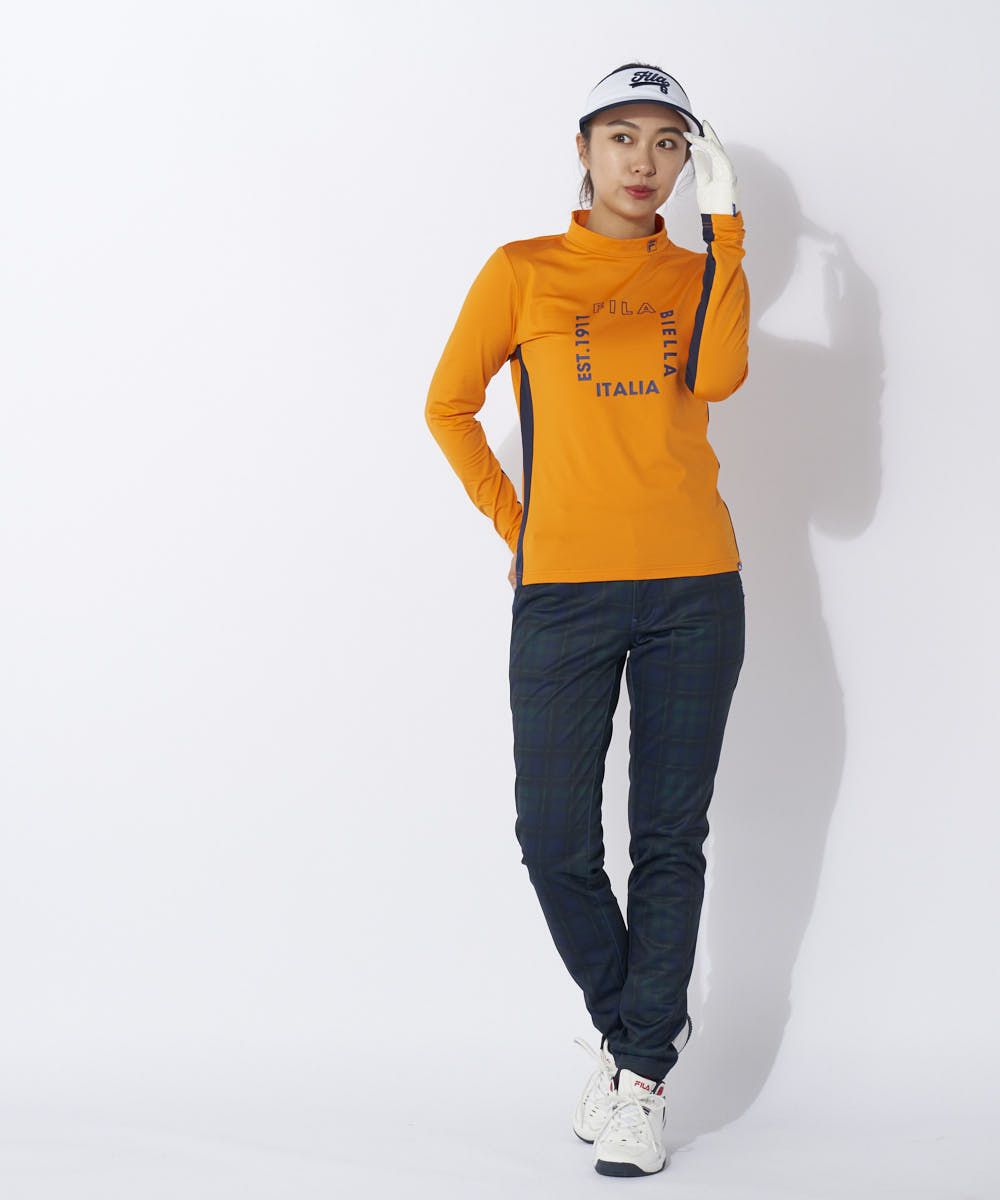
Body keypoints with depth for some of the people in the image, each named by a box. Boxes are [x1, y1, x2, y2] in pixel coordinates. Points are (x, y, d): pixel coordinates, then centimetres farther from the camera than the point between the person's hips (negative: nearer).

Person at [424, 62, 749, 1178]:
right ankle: (629, 1017, 23)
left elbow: (717, 376, -11)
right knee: (554, 836, -2)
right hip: (563, 588, -1)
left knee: (671, 836, 2)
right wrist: (512, 523, 5)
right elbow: (449, 405, 12)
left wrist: (723, 220, -11)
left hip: (693, 587, 1)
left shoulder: (698, 275, 10)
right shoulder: (522, 272, 6)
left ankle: (639, 1072, 11)